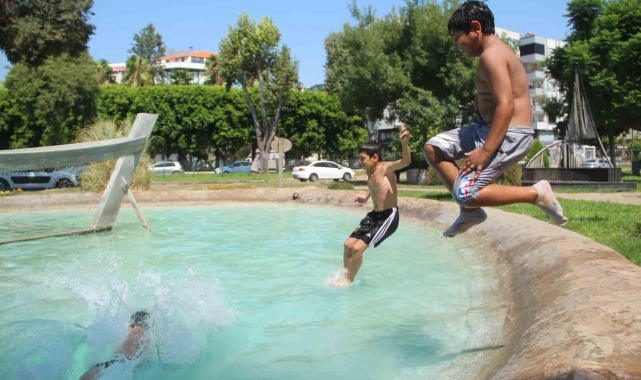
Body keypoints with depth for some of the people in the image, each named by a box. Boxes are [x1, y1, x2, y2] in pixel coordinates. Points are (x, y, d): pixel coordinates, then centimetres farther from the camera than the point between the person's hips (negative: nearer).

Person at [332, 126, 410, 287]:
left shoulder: (385, 168, -18)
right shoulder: (370, 173, 7)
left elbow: (405, 161, -39)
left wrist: (404, 142, -57)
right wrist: (366, 197, 16)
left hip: (388, 217, -9)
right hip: (374, 215, 9)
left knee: (358, 248, -12)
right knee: (348, 244, 10)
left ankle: (348, 280, 10)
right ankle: (345, 276, 27)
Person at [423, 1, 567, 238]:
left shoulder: (492, 54, -17)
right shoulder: (494, 52, 16)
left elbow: (506, 105, -26)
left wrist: (485, 151, -28)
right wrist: (480, 104, 5)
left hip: (508, 135, -11)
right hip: (491, 128, 11)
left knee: (465, 194, -16)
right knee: (433, 149, 9)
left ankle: (536, 193, -4)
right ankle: (471, 211, 11)